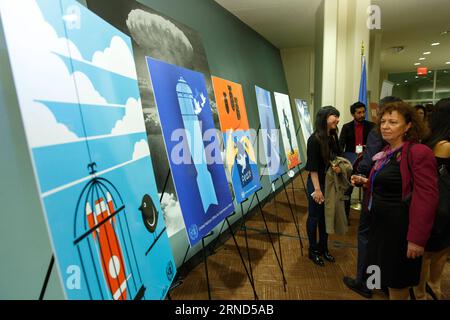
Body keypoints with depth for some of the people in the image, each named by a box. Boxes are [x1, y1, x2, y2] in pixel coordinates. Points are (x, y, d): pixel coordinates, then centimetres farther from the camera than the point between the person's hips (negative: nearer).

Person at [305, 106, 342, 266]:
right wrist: (317, 189, -19)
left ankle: (323, 247, 35)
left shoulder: (333, 137, 2)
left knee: (326, 216, 17)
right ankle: (313, 250, 25)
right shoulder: (314, 139, -18)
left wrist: (339, 167, -5)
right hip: (317, 183, -7)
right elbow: (313, 167, -18)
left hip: (330, 183, 7)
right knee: (314, 217, 8)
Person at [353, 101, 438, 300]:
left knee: (397, 281, 10)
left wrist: (417, 238, -22)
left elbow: (426, 199, -22)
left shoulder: (419, 153, -19)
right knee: (387, 275, 21)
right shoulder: (386, 152, 8)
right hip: (380, 223, 8)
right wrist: (365, 182, 6)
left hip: (400, 227, -8)